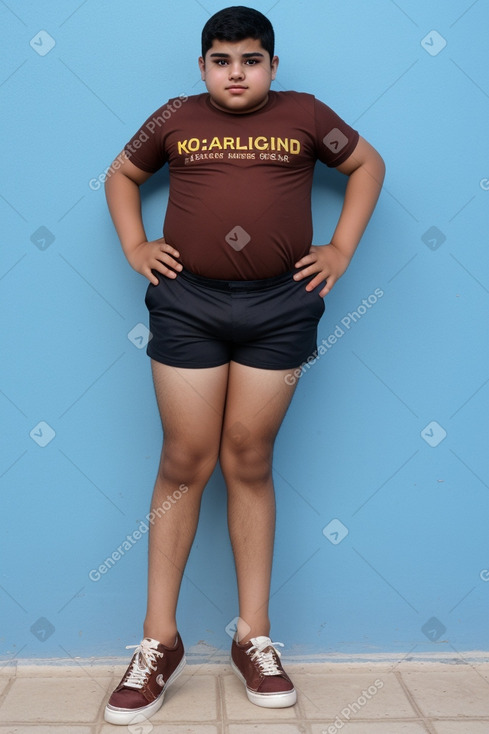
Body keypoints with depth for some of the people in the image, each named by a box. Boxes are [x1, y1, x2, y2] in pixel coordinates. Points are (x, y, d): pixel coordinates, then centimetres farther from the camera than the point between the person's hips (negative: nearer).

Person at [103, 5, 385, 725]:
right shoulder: (175, 118, 10)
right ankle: (160, 643, 12)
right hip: (186, 304, 0)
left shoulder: (304, 114, 8)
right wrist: (134, 245, 7)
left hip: (279, 308, 0)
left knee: (249, 462, 4)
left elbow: (368, 162, 18)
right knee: (186, 462, 0)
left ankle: (254, 639, 17)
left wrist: (341, 249, 8)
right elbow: (121, 174, 23)